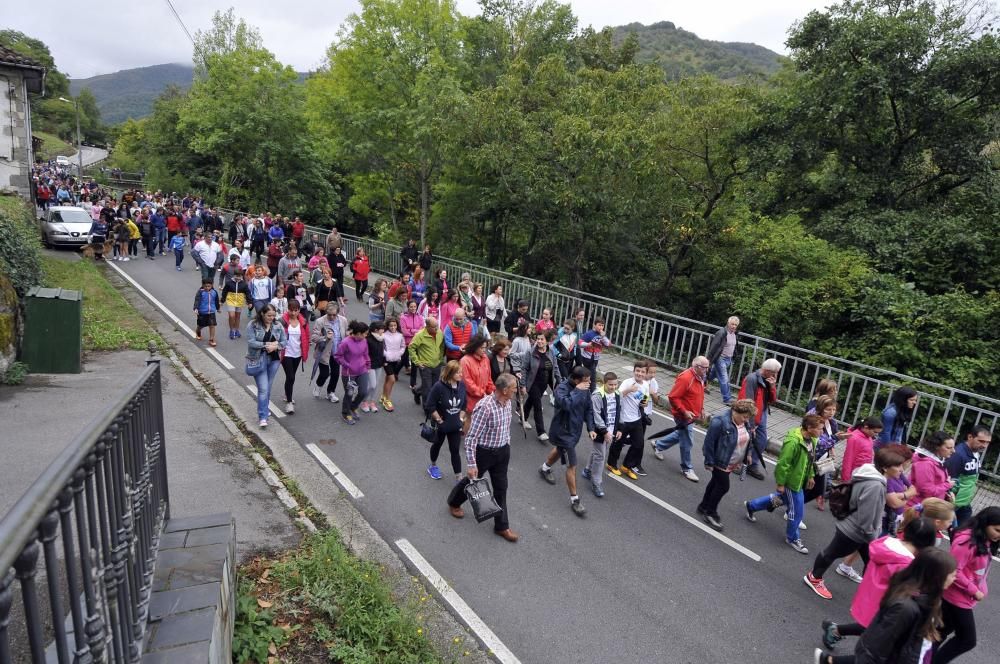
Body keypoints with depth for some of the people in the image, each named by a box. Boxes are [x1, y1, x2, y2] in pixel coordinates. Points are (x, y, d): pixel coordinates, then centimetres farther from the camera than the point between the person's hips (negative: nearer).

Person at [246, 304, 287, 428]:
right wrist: (266, 345, -22)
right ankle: (263, 417, -4)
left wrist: (275, 346, -15)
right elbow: (251, 342, -14)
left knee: (268, 387, 16)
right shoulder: (253, 325, -8)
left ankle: (264, 410, 35)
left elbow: (285, 341, 5)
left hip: (274, 359, 4)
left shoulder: (278, 326, 3)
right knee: (263, 388, -9)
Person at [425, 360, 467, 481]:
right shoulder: (439, 386, -26)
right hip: (441, 425, -2)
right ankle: (433, 466, 49)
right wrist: (439, 420, -15)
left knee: (455, 450, 5)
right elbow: (430, 406, -20)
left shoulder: (462, 385, -11)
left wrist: (461, 419, -2)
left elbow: (463, 405, 4)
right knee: (437, 444, 23)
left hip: (455, 425, 3)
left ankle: (459, 478, 11)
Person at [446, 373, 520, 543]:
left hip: (502, 451, 6)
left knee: (501, 488, 12)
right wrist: (471, 464, -24)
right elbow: (471, 437, -26)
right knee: (472, 480, 19)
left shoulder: (507, 403, -5)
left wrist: (507, 448, 19)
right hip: (484, 452, -6)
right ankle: (454, 503, 49)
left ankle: (502, 526, 27)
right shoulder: (485, 407, -30)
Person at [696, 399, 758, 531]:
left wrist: (744, 458, 16)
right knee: (723, 486, -3)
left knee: (716, 482, 19)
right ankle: (710, 513, 15)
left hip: (732, 463, 8)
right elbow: (709, 443, -23)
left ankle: (703, 507, 35)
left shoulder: (744, 421, -3)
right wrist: (709, 462, -18)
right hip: (720, 461, -8)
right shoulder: (720, 422, -28)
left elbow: (745, 440, 13)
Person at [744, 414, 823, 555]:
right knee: (796, 510, 4)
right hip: (792, 481, -9)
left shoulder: (811, 440, -3)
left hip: (800, 479, 9)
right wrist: (780, 484, -20)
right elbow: (783, 464, -26)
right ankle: (792, 538, 28)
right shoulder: (793, 442, -31)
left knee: (782, 499, 27)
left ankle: (751, 505, 44)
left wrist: (811, 475, 17)